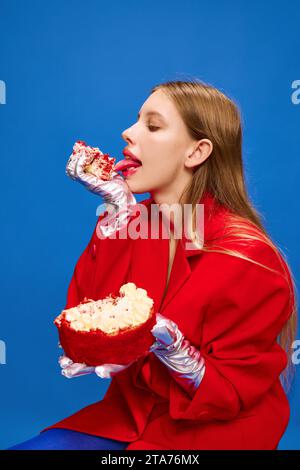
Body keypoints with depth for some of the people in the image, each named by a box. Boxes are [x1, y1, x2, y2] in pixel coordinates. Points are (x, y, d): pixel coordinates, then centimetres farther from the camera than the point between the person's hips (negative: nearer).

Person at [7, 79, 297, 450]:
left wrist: (165, 344, -33)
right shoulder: (134, 219, -2)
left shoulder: (247, 257, -19)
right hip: (131, 413, 5)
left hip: (215, 431, -4)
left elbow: (232, 392, -14)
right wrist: (116, 206, -14)